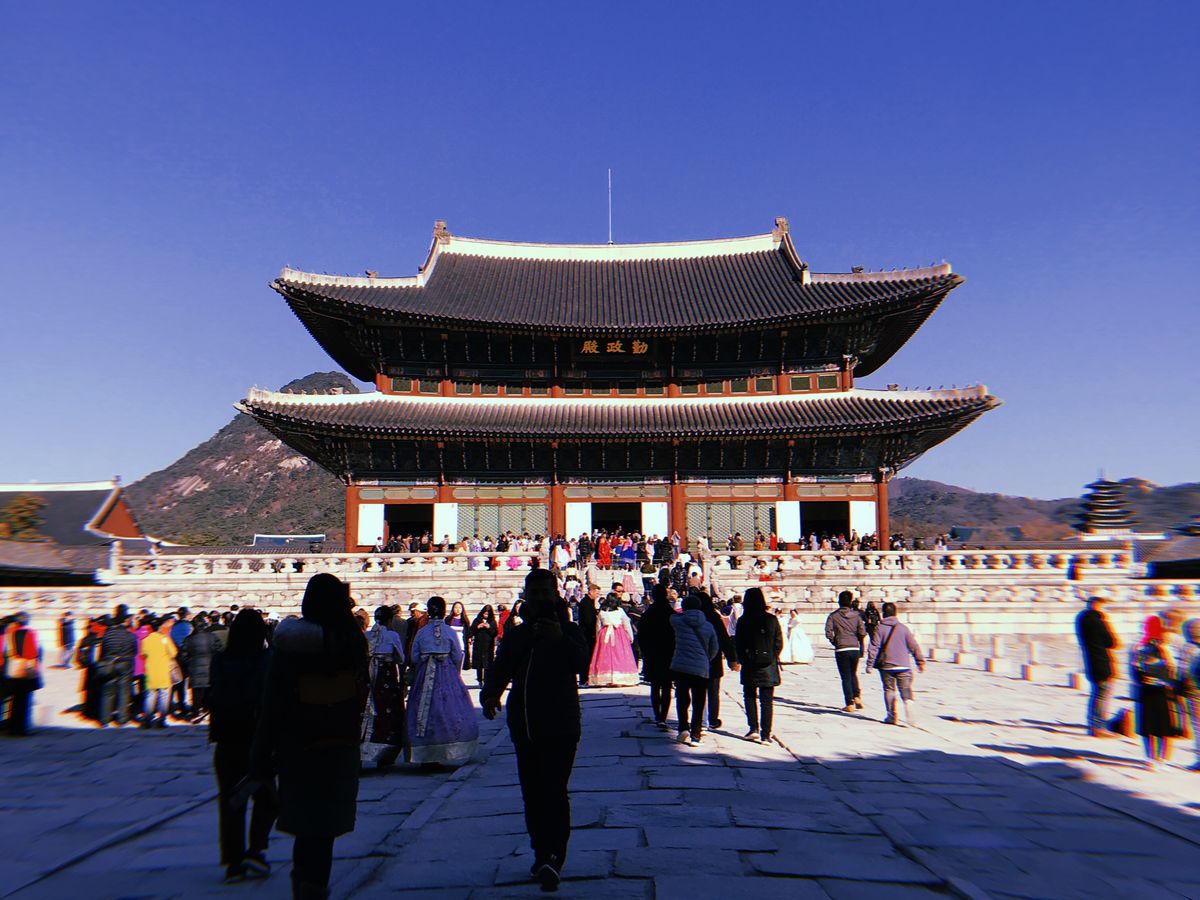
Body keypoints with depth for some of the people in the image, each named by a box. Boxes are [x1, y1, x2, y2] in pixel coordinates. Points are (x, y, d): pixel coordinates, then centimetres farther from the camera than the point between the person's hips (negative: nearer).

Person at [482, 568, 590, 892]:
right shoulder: (516, 635, 13)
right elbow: (498, 670, 8)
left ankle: (553, 857, -14)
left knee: (554, 792, -14)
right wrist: (489, 695, -12)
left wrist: (560, 639, -31)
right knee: (532, 794, 10)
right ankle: (543, 854, 23)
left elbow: (582, 663, -15)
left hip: (561, 727, -4)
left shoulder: (570, 631, 2)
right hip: (524, 728, 4)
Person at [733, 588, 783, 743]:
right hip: (768, 666, 1)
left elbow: (738, 644, -3)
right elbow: (779, 643, 0)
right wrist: (772, 659, 13)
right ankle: (765, 734, 3)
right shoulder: (772, 619, -3)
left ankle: (753, 728, 6)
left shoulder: (742, 621, -7)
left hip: (750, 666, -1)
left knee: (750, 696, 16)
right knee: (767, 701, 5)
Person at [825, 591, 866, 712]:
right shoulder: (856, 615, 2)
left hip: (841, 650, -2)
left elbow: (828, 633, -9)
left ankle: (850, 704, 1)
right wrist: (860, 645, 14)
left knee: (846, 677, 4)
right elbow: (862, 632, -3)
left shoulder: (833, 616, -3)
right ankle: (856, 696, 2)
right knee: (853, 674, 20)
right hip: (855, 649, 2)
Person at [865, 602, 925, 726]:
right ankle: (909, 716, -14)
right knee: (906, 690, 4)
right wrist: (920, 662, 13)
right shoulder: (903, 628, 2)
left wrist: (870, 664, -2)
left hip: (886, 666, -1)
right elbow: (914, 646, 5)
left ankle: (892, 716, 10)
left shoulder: (880, 628, -3)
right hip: (903, 666, 1)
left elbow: (874, 647, -7)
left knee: (889, 690, 11)